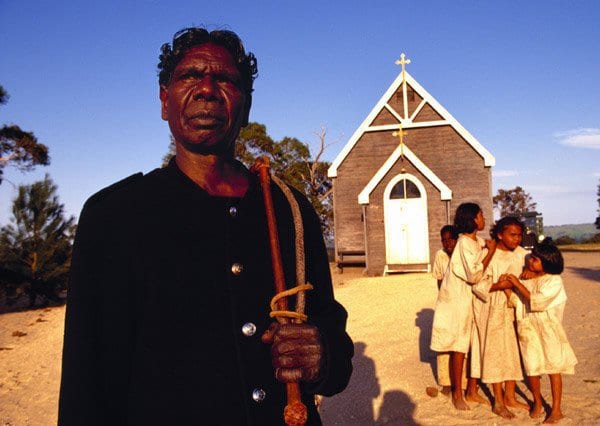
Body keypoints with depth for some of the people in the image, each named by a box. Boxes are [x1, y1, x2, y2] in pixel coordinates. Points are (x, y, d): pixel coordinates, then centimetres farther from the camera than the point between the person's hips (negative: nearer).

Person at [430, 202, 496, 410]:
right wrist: (490, 252, -19)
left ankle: (472, 391, 24)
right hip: (459, 300, -8)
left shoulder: (479, 241, 7)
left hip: (474, 300, 8)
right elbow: (474, 275, -24)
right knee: (459, 348, 3)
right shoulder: (464, 243, -18)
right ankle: (457, 394, 16)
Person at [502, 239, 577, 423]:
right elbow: (516, 301, 2)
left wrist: (518, 284, -17)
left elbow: (537, 301, -20)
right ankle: (537, 403, 28)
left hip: (548, 330, -4)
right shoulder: (527, 279, 6)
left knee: (553, 368, 4)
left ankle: (556, 409, 14)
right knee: (531, 368, 9)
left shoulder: (554, 281, -11)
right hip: (528, 330, 5)